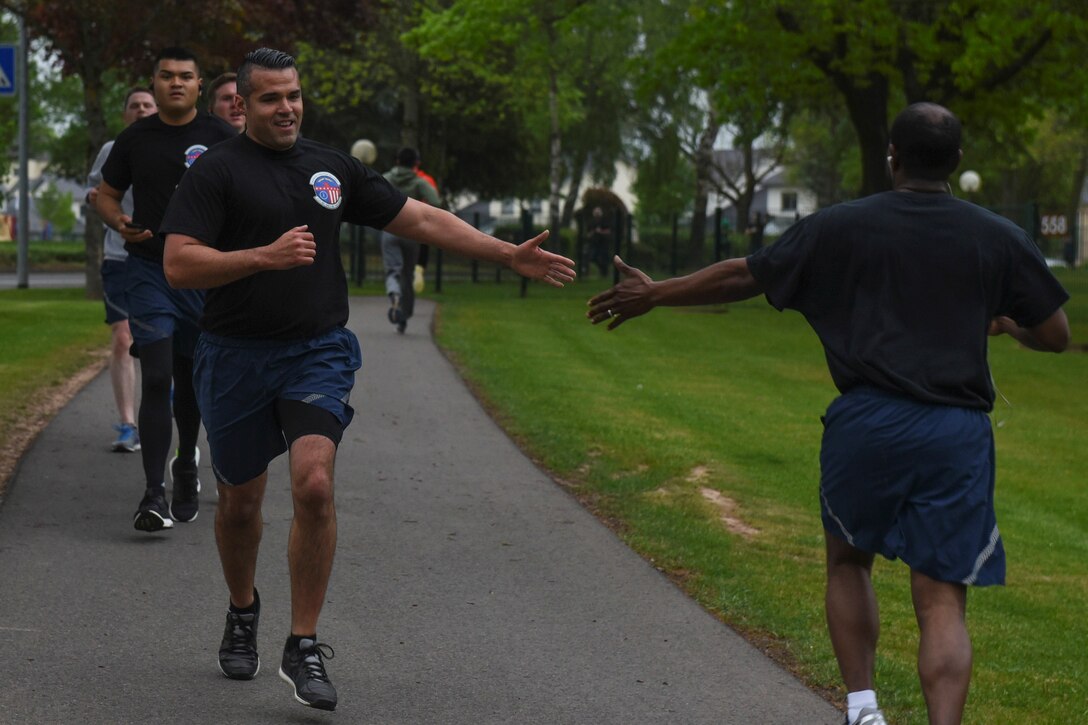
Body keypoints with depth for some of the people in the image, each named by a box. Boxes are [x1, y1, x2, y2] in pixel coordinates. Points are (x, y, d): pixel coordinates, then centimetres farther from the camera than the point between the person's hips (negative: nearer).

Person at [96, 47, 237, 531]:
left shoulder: (221, 138, 1)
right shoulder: (134, 140, 4)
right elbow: (107, 194, 14)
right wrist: (120, 223, -7)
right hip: (150, 269, -1)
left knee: (191, 377, 14)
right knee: (156, 378, -12)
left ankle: (186, 465, 37)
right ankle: (155, 494, -15)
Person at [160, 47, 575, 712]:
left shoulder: (333, 167, 10)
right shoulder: (216, 172, -4)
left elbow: (422, 220, 13)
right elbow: (178, 265, -13)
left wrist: (509, 254, 8)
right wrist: (265, 256, -23)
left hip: (318, 352, 2)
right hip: (237, 355, -1)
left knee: (314, 485, -19)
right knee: (240, 502, 11)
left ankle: (305, 647, -11)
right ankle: (243, 612, 41)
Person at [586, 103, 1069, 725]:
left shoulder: (842, 228, 2)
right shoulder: (1001, 239, 5)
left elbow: (742, 277, 7)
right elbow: (1056, 335, 9)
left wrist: (653, 295, 20)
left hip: (868, 422, 0)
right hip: (958, 433, 0)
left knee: (848, 562, 23)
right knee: (942, 601, 1)